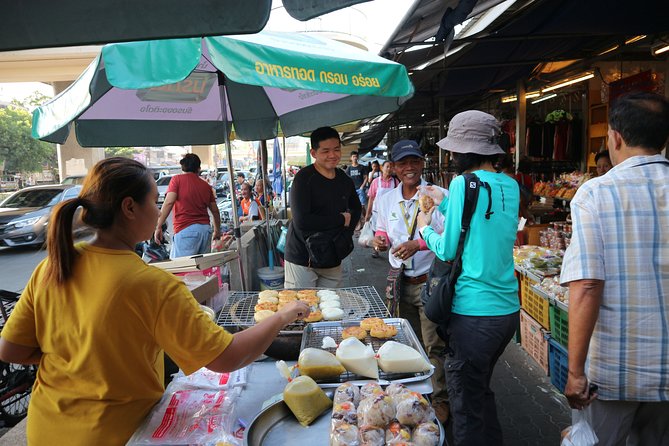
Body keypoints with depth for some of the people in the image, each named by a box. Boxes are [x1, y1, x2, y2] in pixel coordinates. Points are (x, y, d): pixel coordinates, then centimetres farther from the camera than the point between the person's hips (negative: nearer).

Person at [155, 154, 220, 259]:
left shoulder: (177, 179, 3)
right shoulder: (206, 185, 16)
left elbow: (169, 203, -10)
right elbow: (215, 210, 20)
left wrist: (158, 227, -9)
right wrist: (217, 230, 33)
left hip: (186, 229, -5)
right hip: (206, 229, 5)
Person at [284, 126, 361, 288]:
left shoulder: (344, 180, 5)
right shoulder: (304, 178, -13)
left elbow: (356, 209, 21)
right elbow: (301, 221, -23)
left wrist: (345, 238, 1)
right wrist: (341, 219, -12)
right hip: (302, 259, -5)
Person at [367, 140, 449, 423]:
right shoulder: (385, 200, 5)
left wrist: (418, 244, -27)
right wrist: (380, 240, -5)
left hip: (430, 282, -5)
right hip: (401, 283, 5)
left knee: (435, 345, 3)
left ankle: (440, 399, 23)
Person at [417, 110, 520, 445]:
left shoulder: (464, 182, -14)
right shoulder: (510, 186, 6)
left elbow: (448, 250, -11)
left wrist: (425, 229, 7)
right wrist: (444, 203, 22)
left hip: (473, 314, -7)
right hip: (508, 309, 8)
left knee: (467, 404, 8)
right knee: (482, 389, 26)